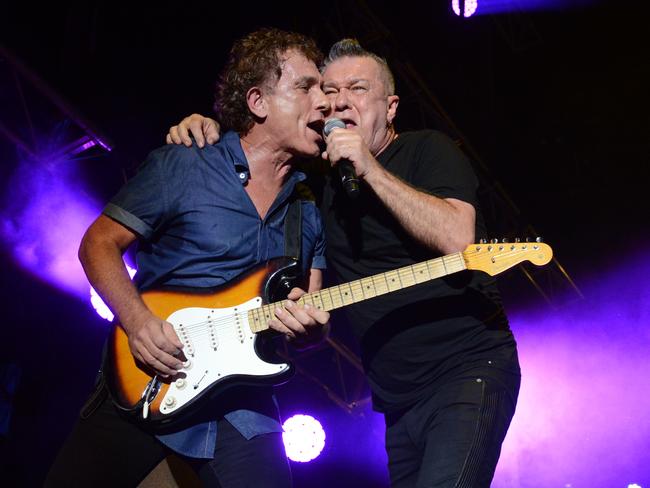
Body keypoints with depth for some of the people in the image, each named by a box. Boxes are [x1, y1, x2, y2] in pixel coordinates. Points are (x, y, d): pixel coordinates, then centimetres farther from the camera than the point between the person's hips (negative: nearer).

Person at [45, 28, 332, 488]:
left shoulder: (311, 211, 10)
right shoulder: (181, 168, -2)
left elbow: (315, 320, 14)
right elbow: (99, 243, 0)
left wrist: (309, 327, -10)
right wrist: (137, 320, -16)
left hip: (243, 406, 3)